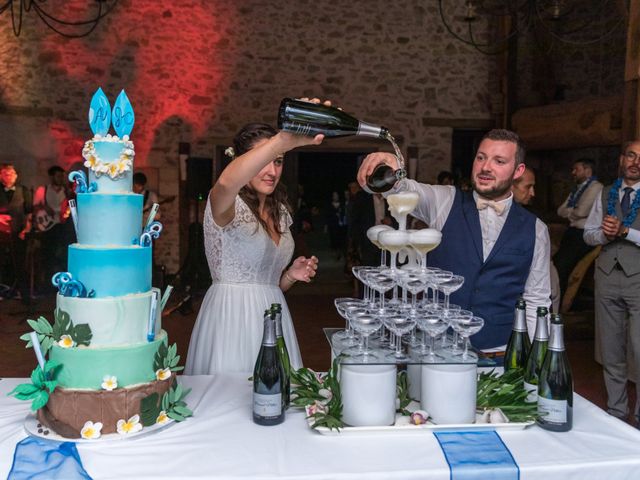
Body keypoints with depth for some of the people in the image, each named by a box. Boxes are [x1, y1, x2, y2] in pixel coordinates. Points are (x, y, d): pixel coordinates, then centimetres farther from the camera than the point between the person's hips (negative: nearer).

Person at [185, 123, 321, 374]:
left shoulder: (280, 212, 13)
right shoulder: (228, 206, -10)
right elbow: (227, 182, -38)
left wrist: (291, 275, 1)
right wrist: (283, 141, -46)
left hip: (272, 316, 7)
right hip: (230, 319, -7)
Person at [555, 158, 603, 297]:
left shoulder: (596, 187, -7)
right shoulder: (577, 189, 19)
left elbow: (581, 212, -17)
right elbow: (560, 211, 15)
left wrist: (569, 212, 3)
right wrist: (573, 212, -4)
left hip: (584, 234, -8)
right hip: (572, 231, 8)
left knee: (562, 265, -15)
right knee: (555, 262, -6)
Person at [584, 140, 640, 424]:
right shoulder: (605, 195, 13)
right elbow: (588, 234, 12)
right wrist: (604, 233, -7)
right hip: (607, 276, 4)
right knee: (610, 352, 12)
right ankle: (615, 412, 25)